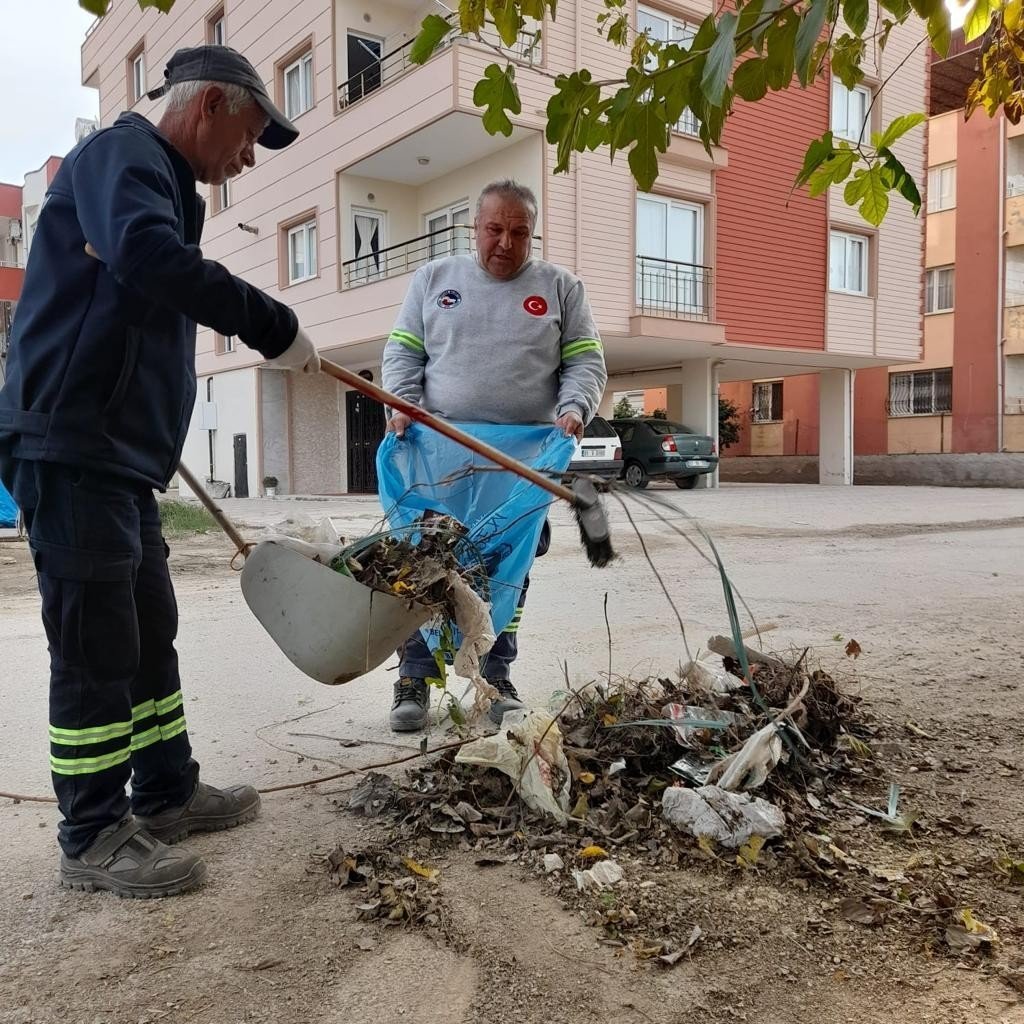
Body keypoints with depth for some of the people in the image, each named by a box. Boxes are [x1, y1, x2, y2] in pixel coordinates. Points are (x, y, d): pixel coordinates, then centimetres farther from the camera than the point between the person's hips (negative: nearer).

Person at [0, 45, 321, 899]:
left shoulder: (162, 184, 22)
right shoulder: (122, 154, -7)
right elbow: (149, 256, -30)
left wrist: (157, 442, 27)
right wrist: (271, 324, -24)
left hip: (119, 453, 10)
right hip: (70, 449, -10)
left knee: (149, 632, 15)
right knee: (97, 646, -5)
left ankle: (166, 795, 27)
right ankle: (93, 838, 8)